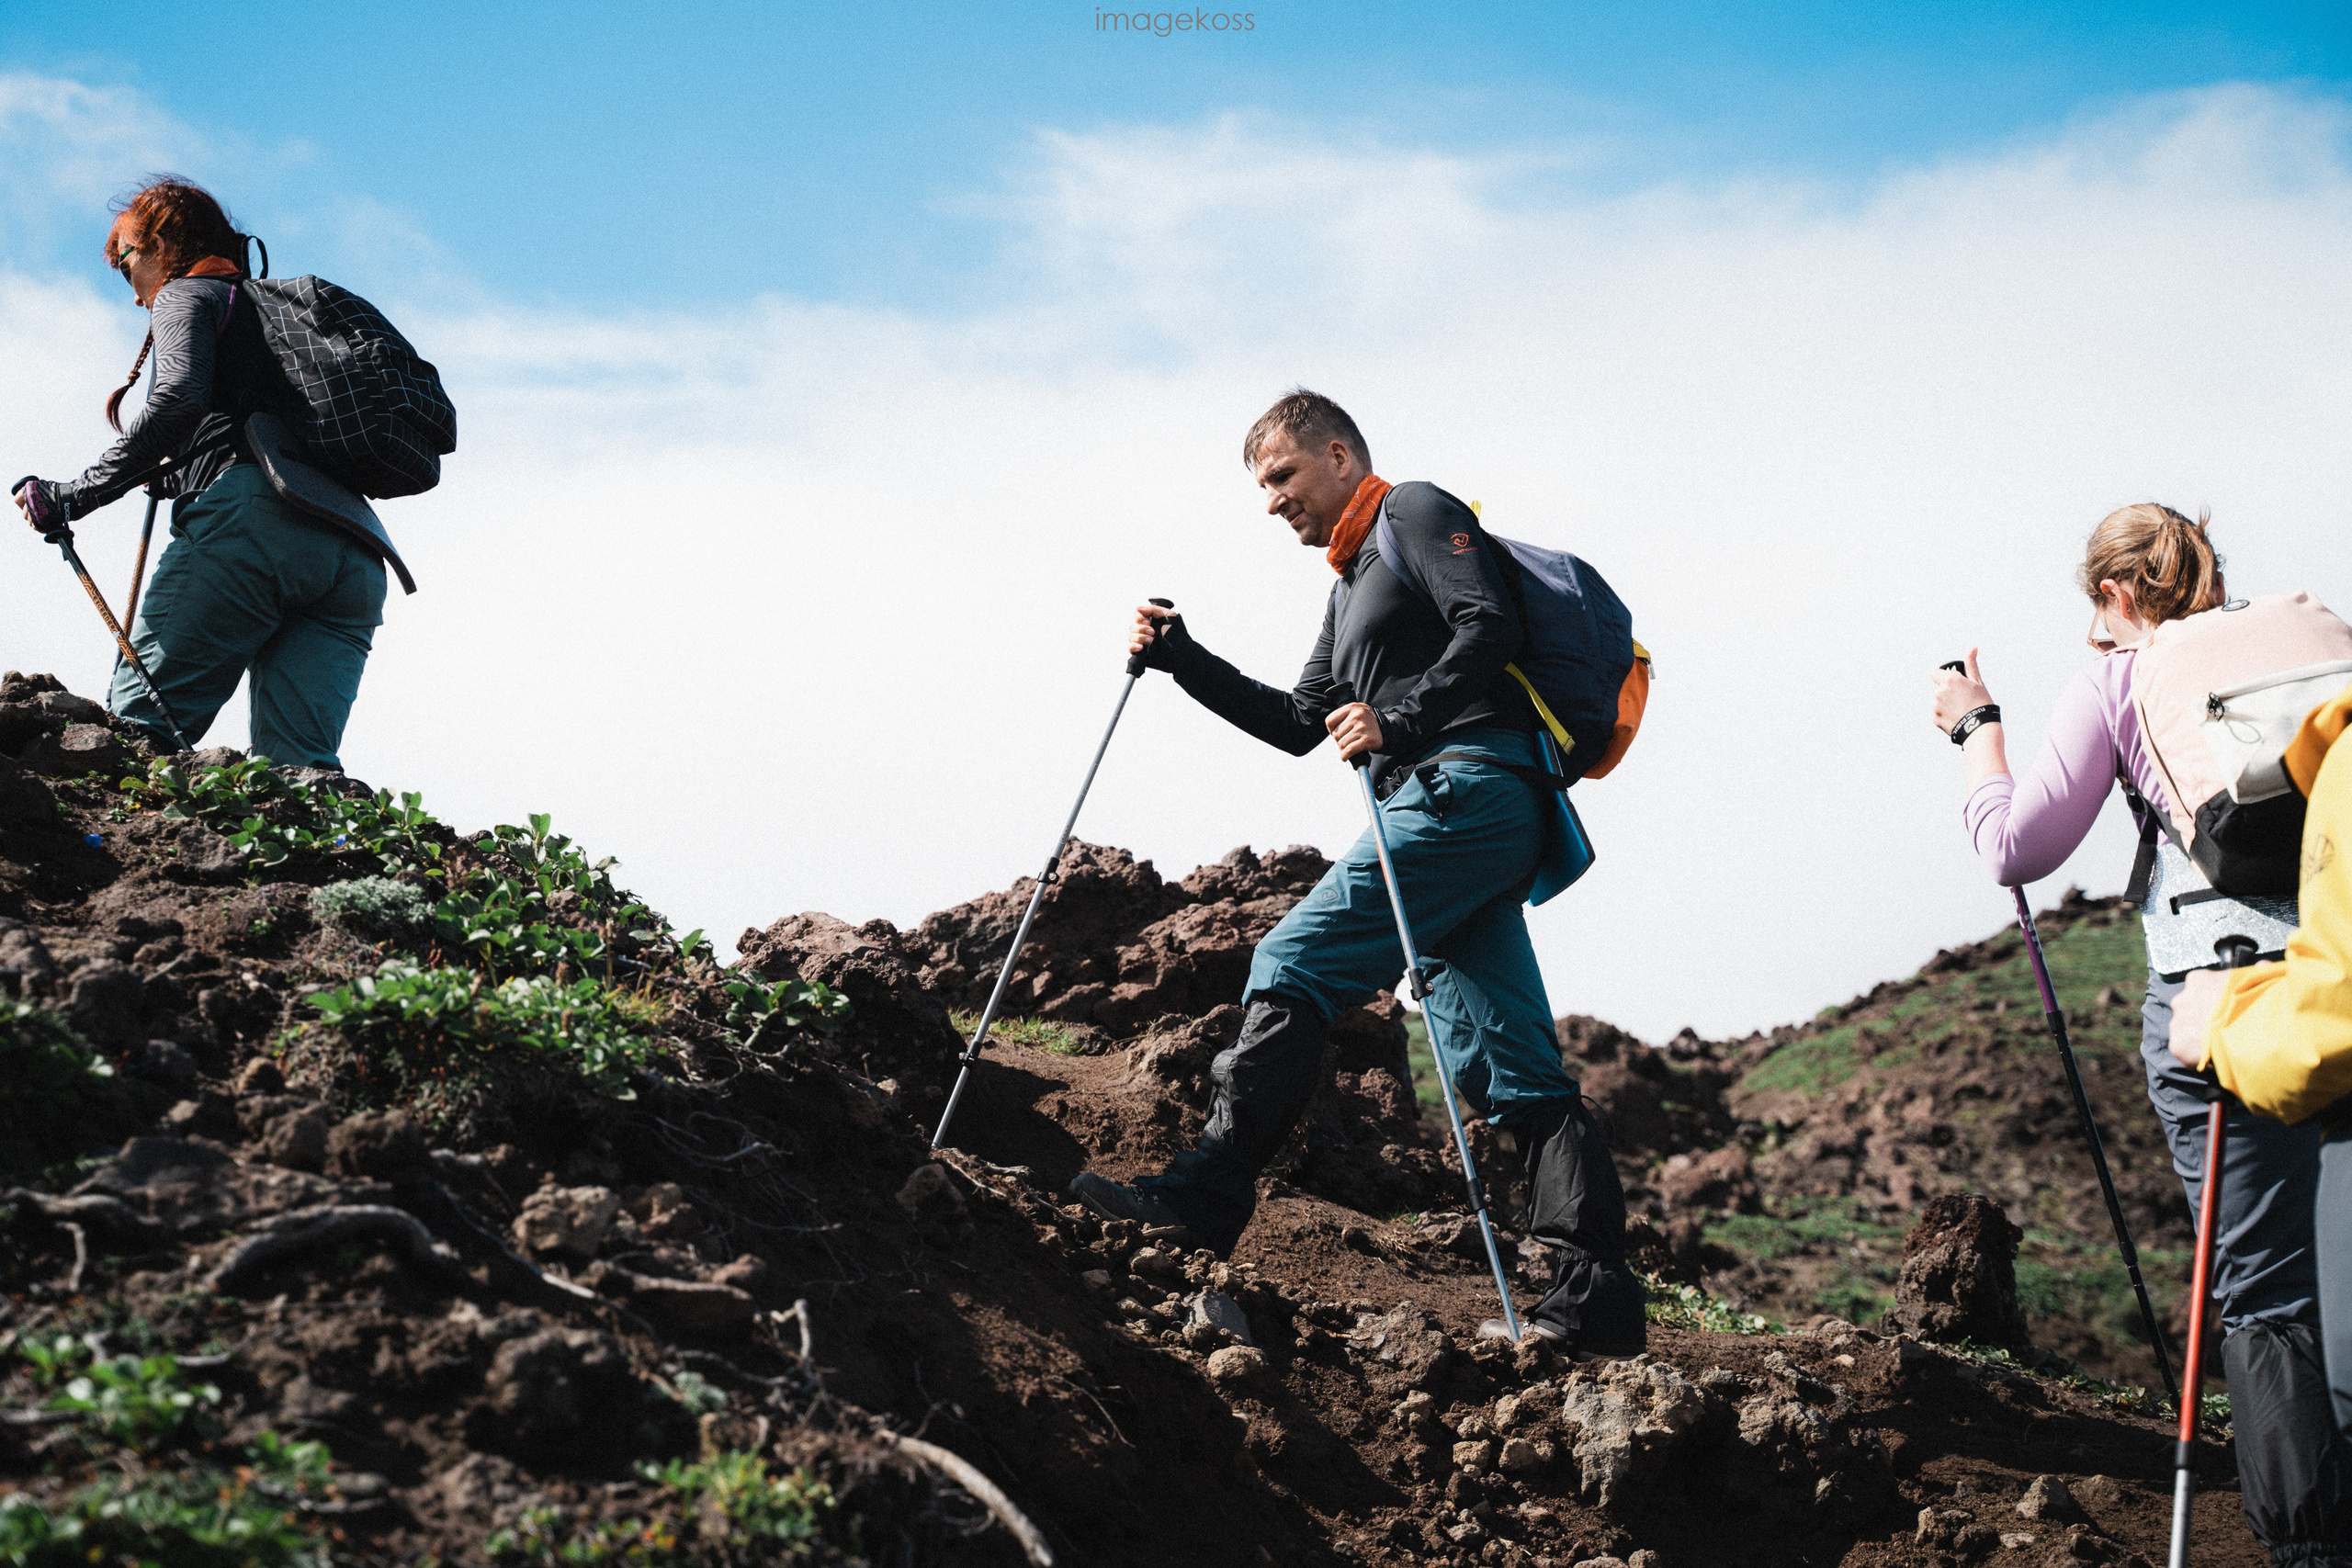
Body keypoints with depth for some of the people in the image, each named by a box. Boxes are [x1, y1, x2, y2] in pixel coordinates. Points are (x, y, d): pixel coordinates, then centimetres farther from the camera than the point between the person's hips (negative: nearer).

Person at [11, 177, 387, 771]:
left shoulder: (186, 293, 15)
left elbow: (180, 399, -7)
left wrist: (75, 496, -5)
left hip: (251, 521, -7)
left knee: (137, 730, -14)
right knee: (297, 767, -5)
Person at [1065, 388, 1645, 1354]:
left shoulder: (1416, 513, 4)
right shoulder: (1352, 585, 32)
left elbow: (1488, 626, -11)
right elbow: (1298, 724, 31)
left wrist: (1399, 721, -21)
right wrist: (1180, 659, 24)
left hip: (1463, 787, -10)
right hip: (1482, 825, 10)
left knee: (1294, 969, -11)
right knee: (1510, 1067, 1)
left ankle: (1204, 1199, -10)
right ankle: (1594, 1299, -4)